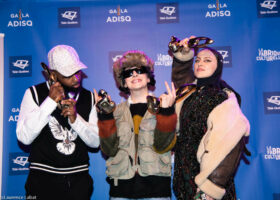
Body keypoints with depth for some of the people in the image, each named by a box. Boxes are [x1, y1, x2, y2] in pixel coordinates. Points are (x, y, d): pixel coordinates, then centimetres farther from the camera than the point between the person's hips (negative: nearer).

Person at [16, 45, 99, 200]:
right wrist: (50, 102, -18)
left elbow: (96, 141, 0)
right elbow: (24, 137, -14)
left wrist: (75, 119, -16)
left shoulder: (88, 97, 5)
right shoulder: (34, 93, -3)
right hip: (43, 179, -2)